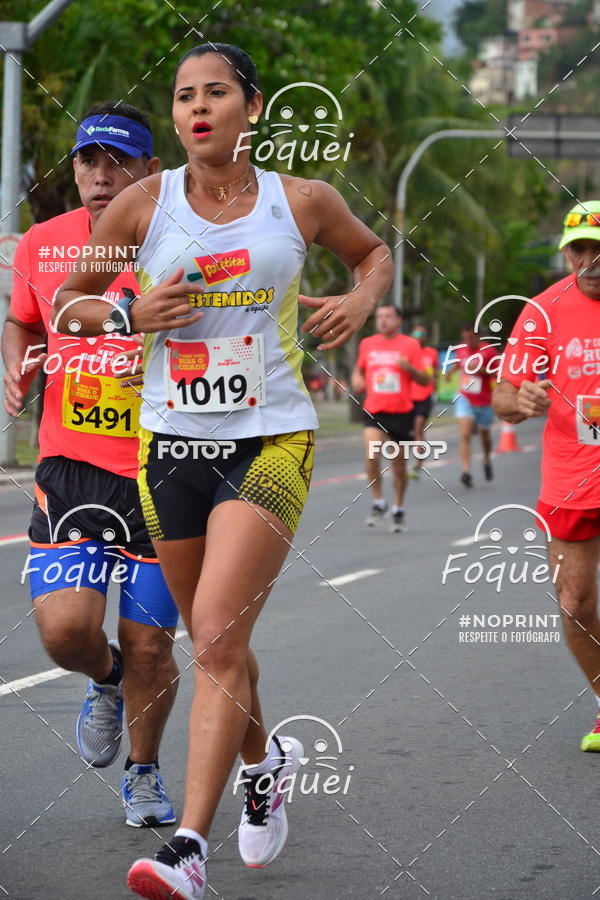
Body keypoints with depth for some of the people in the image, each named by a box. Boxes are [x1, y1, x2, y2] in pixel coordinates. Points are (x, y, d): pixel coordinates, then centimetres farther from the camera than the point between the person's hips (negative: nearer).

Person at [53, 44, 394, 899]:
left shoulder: (302, 202, 1)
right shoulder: (145, 204, 1)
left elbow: (373, 251, 21)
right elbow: (67, 301, 11)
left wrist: (358, 302, 0)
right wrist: (132, 315, -9)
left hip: (271, 443, -3)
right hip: (172, 443, 3)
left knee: (217, 638, -17)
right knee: (213, 644, 15)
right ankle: (264, 759, 45)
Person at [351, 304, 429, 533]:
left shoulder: (410, 345, 0)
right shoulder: (367, 344, 8)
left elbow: (425, 381, 0)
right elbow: (359, 368, 26)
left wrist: (409, 368, -19)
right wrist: (357, 380, 3)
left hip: (402, 411, -1)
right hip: (374, 410, 1)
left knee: (398, 462, 7)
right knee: (371, 454, -20)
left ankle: (398, 510, 23)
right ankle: (378, 503, -6)